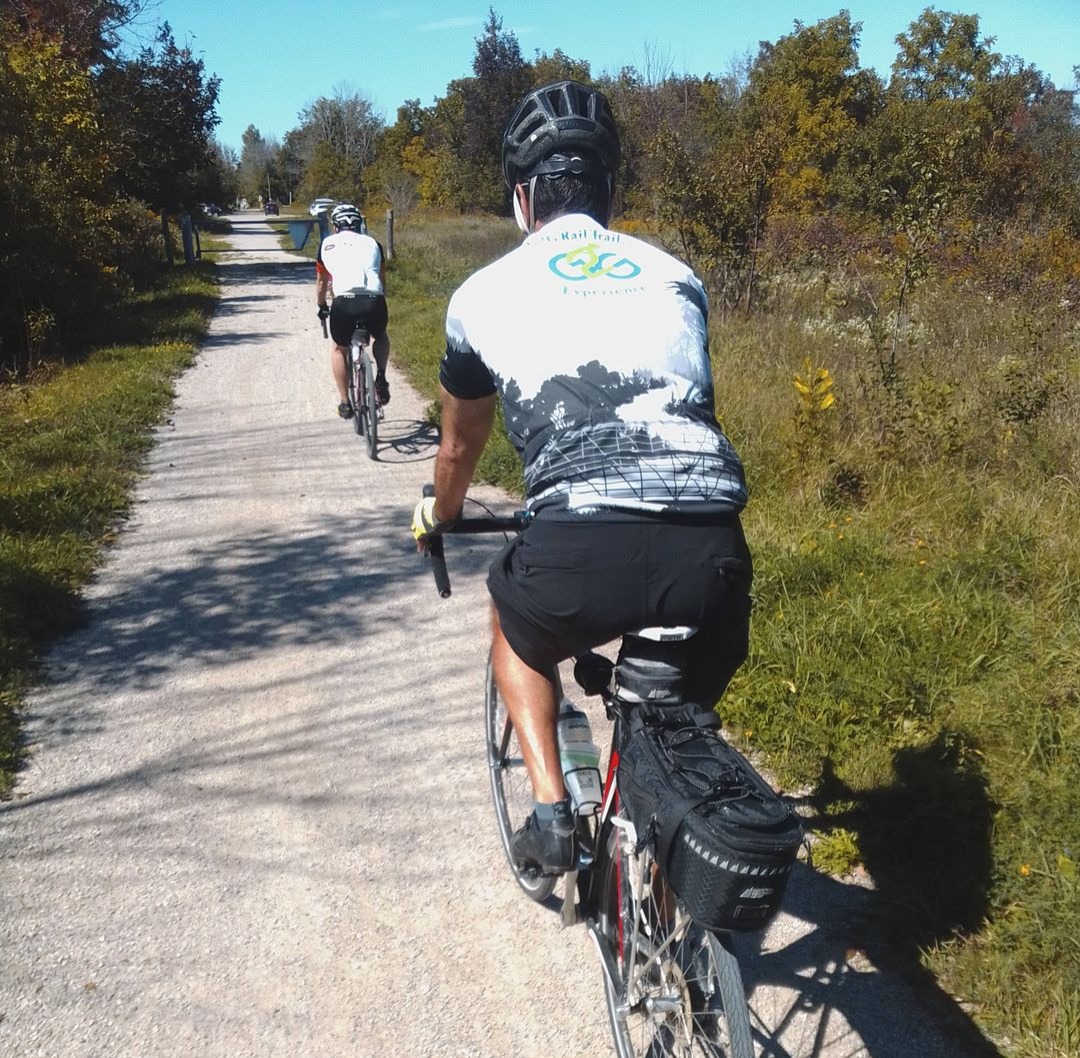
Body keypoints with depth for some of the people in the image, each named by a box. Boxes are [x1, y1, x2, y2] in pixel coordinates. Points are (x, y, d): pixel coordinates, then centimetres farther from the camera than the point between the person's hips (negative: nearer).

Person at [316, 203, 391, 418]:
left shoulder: (328, 244, 22)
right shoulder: (372, 243, 25)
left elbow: (321, 282, 34)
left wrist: (322, 307, 51)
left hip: (345, 303, -1)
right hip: (374, 303, 1)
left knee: (339, 349, 28)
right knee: (381, 337, 35)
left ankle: (345, 403, 22)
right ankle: (381, 379, 15)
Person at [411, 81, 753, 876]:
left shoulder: (486, 294, 16)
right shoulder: (676, 277, 23)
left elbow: (460, 447, 31)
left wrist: (440, 518, 53)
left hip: (581, 552, -2)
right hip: (713, 552, 3)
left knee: (516, 630, 33)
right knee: (684, 711, 33)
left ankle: (552, 809, 22)